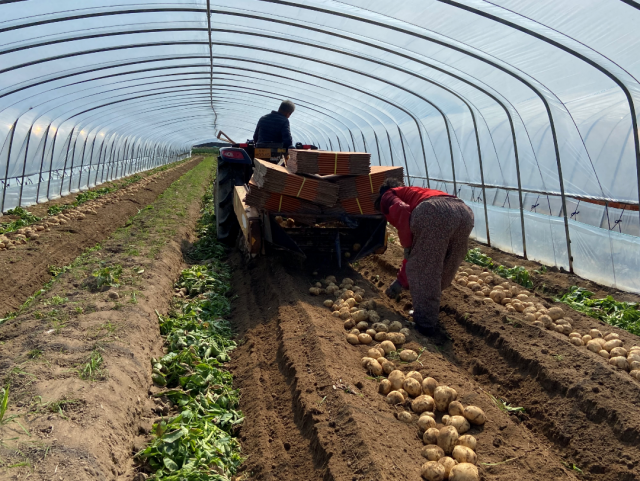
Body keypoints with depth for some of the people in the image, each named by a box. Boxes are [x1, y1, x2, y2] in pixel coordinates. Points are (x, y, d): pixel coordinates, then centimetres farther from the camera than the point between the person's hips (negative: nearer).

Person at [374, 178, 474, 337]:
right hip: (464, 211, 8)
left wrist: (406, 247, 8)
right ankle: (427, 315, 37)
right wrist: (402, 281, 52)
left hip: (434, 213, -7)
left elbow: (401, 211, -3)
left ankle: (425, 323, 15)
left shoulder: (387, 196, 26)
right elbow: (419, 255, 45)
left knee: (421, 269, 10)